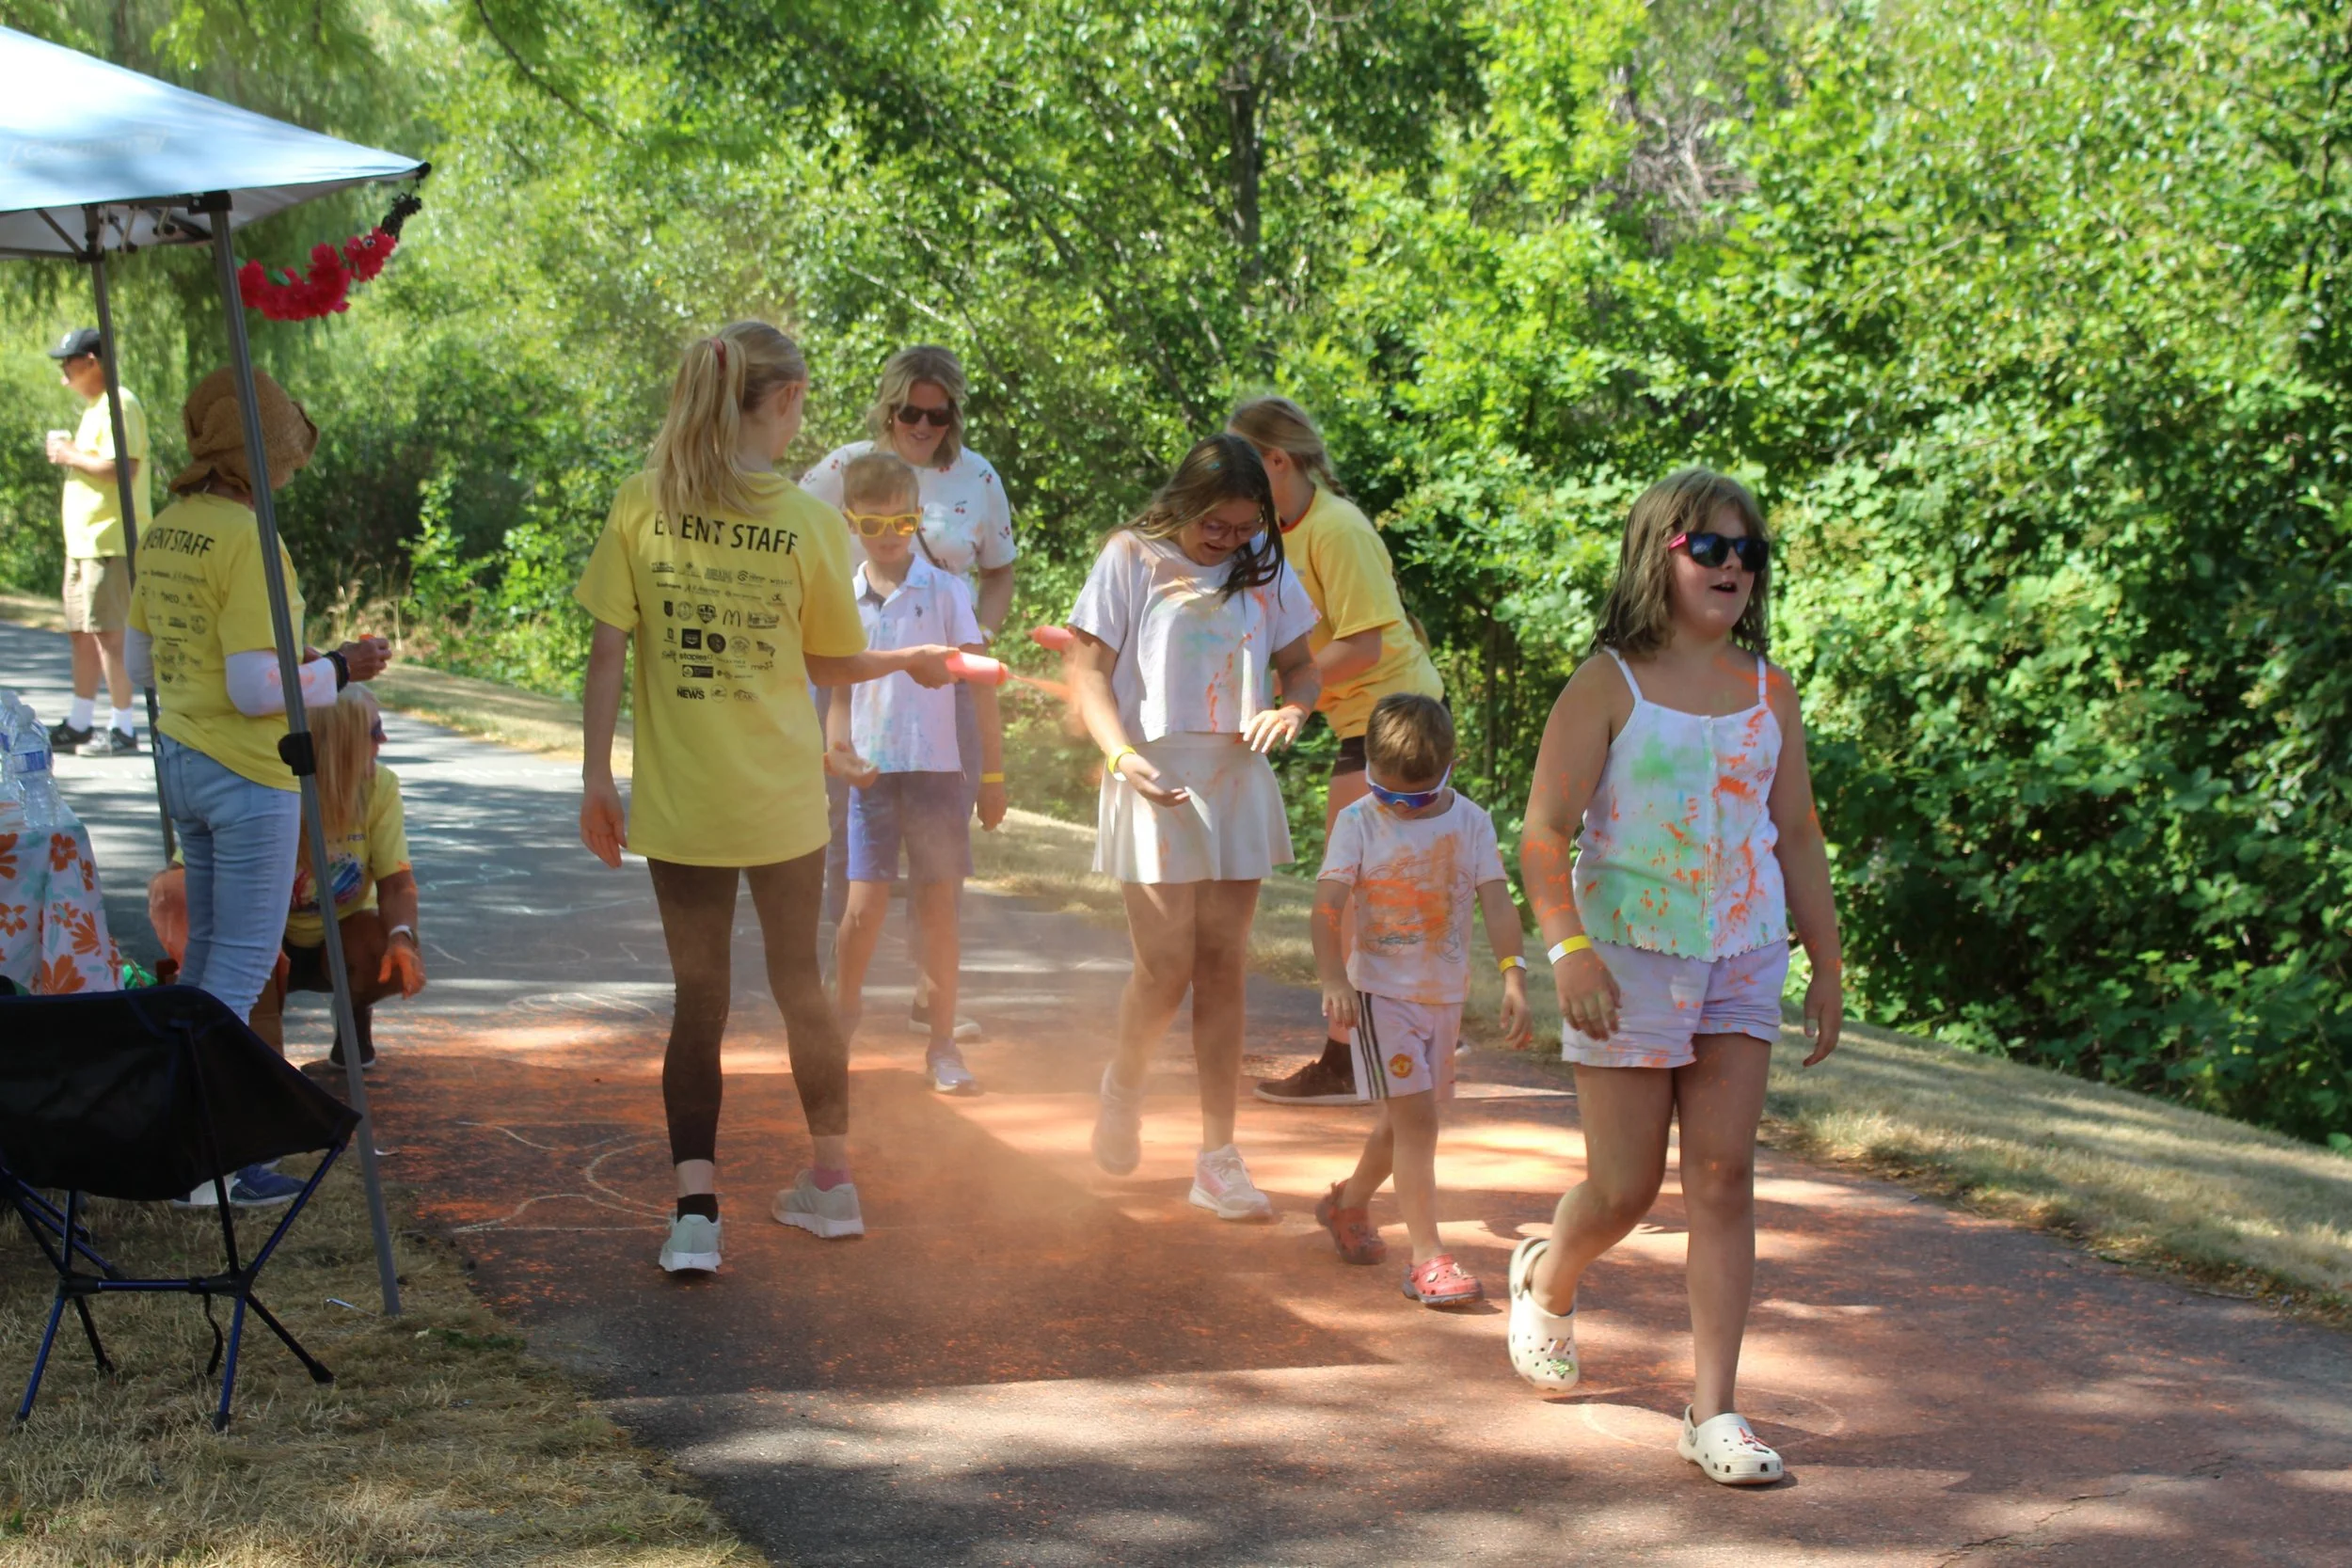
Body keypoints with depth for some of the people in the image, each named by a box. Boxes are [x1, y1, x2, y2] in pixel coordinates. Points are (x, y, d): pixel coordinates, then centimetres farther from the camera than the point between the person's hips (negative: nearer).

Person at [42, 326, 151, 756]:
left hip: (110, 541, -11)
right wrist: (68, 453, 13)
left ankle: (123, 728, -5)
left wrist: (71, 455, -15)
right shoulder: (95, 408, 20)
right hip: (84, 541, 11)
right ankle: (79, 724, 21)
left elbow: (123, 466, -25)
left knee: (108, 632, -9)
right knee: (82, 632, 14)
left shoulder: (119, 405, -13)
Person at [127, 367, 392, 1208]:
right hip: (248, 775, -9)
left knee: (207, 951, 18)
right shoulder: (247, 541, -19)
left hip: (179, 760, 9)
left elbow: (140, 662, 15)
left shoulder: (163, 533, 7)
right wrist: (339, 669, -8)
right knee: (243, 963, -1)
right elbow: (256, 690, -22)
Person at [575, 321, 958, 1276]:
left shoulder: (643, 505, -5)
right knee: (799, 981, 16)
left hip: (679, 795, 0)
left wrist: (595, 776, -1)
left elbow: (607, 649, -7)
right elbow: (831, 664, 3)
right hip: (781, 794, 0)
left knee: (698, 996, 8)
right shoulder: (807, 522, -7)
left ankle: (695, 1211, -2)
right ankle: (831, 1183, 30)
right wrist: (911, 662, 22)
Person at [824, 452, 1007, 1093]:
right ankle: (844, 1009, 26)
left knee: (937, 908, 3)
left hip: (936, 769, -1)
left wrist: (993, 775, -2)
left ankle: (942, 1045, 14)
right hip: (872, 772, 1)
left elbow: (982, 685, 0)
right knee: (863, 909, -3)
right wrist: (837, 748, -9)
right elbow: (840, 689, 11)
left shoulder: (945, 592, -2)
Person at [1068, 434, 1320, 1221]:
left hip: (1237, 781, 4)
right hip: (1157, 780, -4)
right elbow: (1089, 669, -5)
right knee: (1166, 969, -8)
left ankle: (1218, 1159, 9)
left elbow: (1299, 662, 15)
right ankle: (1124, 1084, 25)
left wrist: (1292, 708, -9)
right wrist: (1120, 755, -21)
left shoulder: (1264, 566, 8)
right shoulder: (1132, 558, -3)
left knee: (1222, 968, 4)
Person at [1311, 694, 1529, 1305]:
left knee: (1403, 1119, 16)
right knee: (1416, 1117, -13)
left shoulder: (1470, 822, 0)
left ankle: (1348, 1204, 42)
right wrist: (1333, 981, -27)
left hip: (1445, 994, 4)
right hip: (1381, 991, -4)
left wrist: (1514, 976, -15)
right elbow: (1328, 905, -15)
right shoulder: (1358, 823, -8)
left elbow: (1496, 900, -5)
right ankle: (1429, 1259, -13)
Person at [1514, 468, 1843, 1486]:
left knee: (1724, 1180, -3)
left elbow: (1797, 838, 15)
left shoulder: (1767, 692, 8)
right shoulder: (1607, 686, -6)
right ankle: (1546, 1278, 37)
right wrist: (1570, 950, -22)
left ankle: (1713, 1412, 2)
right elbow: (1544, 836, -10)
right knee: (1626, 1188, 2)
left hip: (1743, 960, 4)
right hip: (1630, 957, -3)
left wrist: (1827, 965, 14)